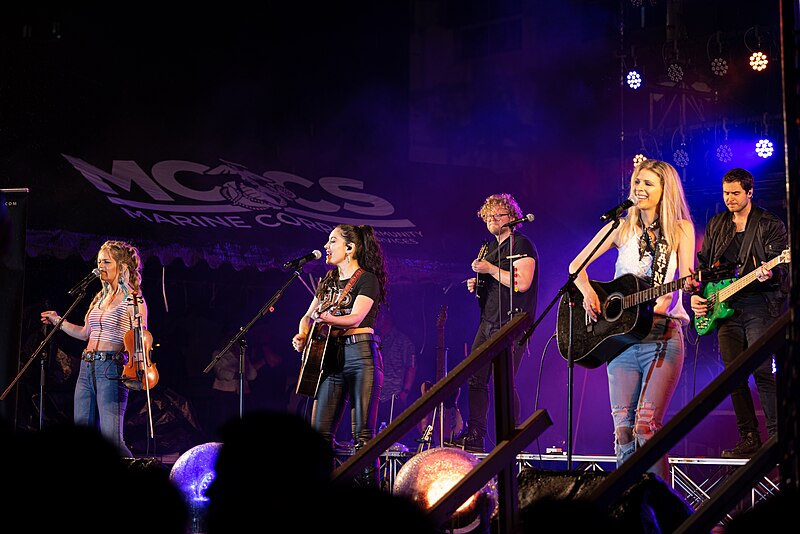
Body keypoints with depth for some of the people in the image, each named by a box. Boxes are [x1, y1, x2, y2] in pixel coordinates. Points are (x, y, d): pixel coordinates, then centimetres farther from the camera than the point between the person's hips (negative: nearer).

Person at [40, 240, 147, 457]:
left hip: (111, 370, -8)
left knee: (111, 439, -13)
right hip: (87, 368, 8)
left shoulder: (133, 300, -3)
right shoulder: (100, 298, 18)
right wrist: (58, 321, 24)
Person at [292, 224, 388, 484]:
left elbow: (356, 317, -17)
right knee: (319, 431, 1)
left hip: (361, 355, -7)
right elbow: (308, 316, 24)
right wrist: (302, 335, 3)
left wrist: (328, 318, -34)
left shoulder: (367, 279, -2)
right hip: (330, 357, 7)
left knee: (363, 433, -10)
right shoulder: (328, 281, 20)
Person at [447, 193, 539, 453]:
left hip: (510, 324, -9)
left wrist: (490, 269, -16)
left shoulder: (521, 244, -7)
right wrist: (477, 285, 10)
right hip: (488, 322, 9)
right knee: (476, 379, 5)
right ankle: (474, 436, 9)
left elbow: (522, 282, -20)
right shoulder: (491, 247, 20)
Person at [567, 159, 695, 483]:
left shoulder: (680, 229, 5)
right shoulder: (622, 227, 10)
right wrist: (587, 293, -8)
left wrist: (678, 291, -28)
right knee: (623, 429, 0)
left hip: (663, 337, -3)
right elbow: (577, 265, 11)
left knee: (646, 425, -16)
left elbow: (687, 281, -5)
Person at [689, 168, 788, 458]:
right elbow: (702, 263, 20)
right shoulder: (716, 225, 17)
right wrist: (696, 295, 6)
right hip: (725, 308, 5)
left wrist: (770, 274, -29)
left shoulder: (771, 225, 2)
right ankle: (749, 437, 8)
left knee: (762, 371, -13)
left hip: (759, 306, -5)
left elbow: (781, 267, -6)